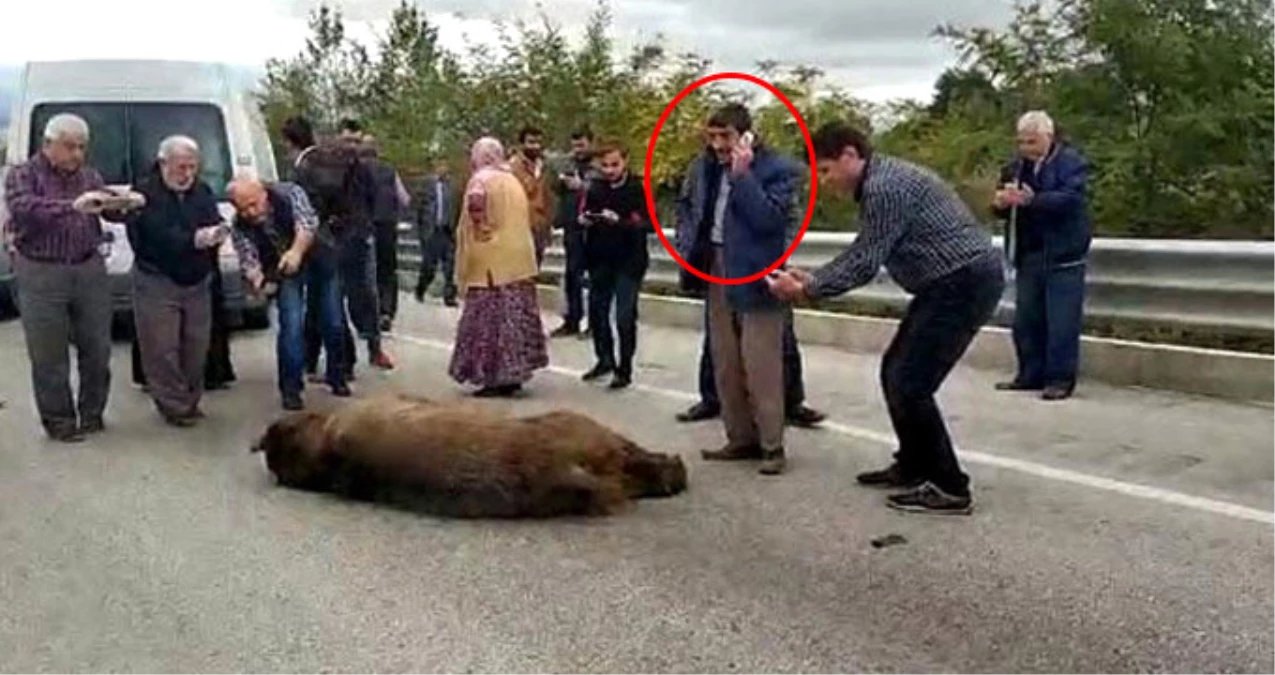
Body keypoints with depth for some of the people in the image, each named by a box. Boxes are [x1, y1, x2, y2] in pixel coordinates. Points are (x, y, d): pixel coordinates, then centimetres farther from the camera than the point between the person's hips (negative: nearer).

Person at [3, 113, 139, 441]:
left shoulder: (90, 176, 12)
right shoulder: (23, 175, -2)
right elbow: (22, 208, -20)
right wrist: (72, 207, -34)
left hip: (90, 269, 4)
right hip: (41, 274, -4)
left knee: (97, 349, 9)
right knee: (50, 356, 3)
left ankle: (92, 413, 24)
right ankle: (59, 421, 14)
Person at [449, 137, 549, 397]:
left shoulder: (480, 180, -7)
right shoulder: (513, 180, 14)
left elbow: (477, 211, -19)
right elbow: (523, 219, 12)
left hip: (491, 261, -7)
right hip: (519, 258, 7)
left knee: (491, 318, -3)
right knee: (515, 314, 9)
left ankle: (497, 377, -2)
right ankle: (515, 373, 14)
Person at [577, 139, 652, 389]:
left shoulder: (639, 188, -9)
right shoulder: (595, 187, 4)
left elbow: (649, 224, -17)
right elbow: (582, 214, 15)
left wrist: (620, 221, -28)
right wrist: (583, 220, -8)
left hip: (629, 260, -5)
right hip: (600, 259, 5)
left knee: (625, 317, -3)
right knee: (596, 311, 13)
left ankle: (624, 370, 9)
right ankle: (605, 359, 32)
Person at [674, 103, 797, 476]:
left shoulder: (777, 169, -11)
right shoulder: (705, 165, 7)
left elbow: (768, 220, -23)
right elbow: (685, 203, 23)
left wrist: (742, 175, -24)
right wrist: (688, 241, 9)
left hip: (755, 274, -7)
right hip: (716, 268, 7)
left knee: (760, 365, -7)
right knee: (725, 364, 12)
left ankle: (772, 446, 2)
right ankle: (741, 438, 22)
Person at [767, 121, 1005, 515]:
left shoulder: (884, 187, -18)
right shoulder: (880, 184, 15)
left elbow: (865, 264, -19)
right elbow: (861, 253, 22)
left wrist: (807, 290, -9)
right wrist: (812, 278, 16)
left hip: (966, 282, -11)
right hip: (951, 283, 11)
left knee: (909, 384, -9)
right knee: (896, 372, 15)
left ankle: (950, 488, -2)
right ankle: (913, 467, 27)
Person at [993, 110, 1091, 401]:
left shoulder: (1071, 161, -6)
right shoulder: (1018, 165, 13)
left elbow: (1070, 198, -23)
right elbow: (1006, 207, 17)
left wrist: (1032, 200, -37)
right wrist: (1001, 203, -8)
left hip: (1062, 255, -7)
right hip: (1028, 255, 7)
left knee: (1061, 322, -5)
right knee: (1026, 320, 10)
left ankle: (1061, 379, 2)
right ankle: (1031, 374, 19)